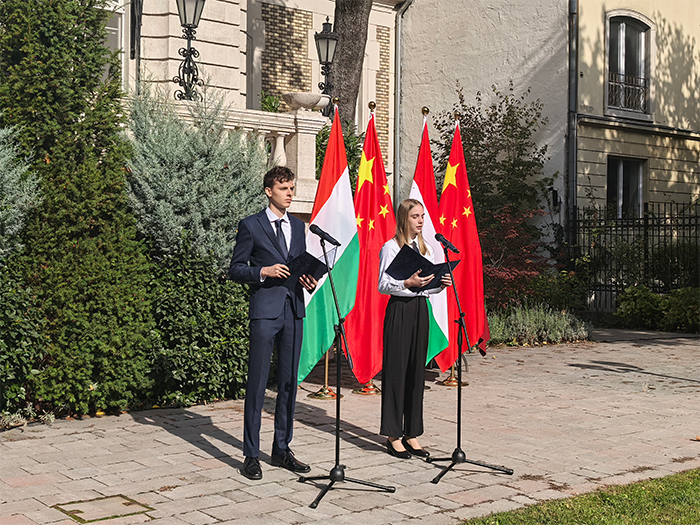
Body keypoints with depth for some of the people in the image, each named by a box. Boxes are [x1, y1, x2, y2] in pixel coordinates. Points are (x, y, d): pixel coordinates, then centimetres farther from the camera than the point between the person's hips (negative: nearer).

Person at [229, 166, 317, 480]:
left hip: (293, 311, 5)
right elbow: (235, 269, 0)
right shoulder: (250, 226, 0)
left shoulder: (298, 227, 16)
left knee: (289, 382, 9)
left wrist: (307, 280, 2)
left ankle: (282, 450, 19)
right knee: (257, 383, -4)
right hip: (265, 311, -5)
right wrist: (263, 272, -16)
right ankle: (251, 455, 4)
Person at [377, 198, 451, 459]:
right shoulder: (391, 247, -5)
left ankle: (412, 435, 16)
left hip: (421, 309, 6)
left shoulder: (425, 248, 15)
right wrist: (408, 283, -25)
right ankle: (393, 437, 5)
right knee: (396, 371, -3)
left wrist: (441, 284, -2)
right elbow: (383, 285, -11)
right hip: (399, 310, -6)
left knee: (417, 370, 8)